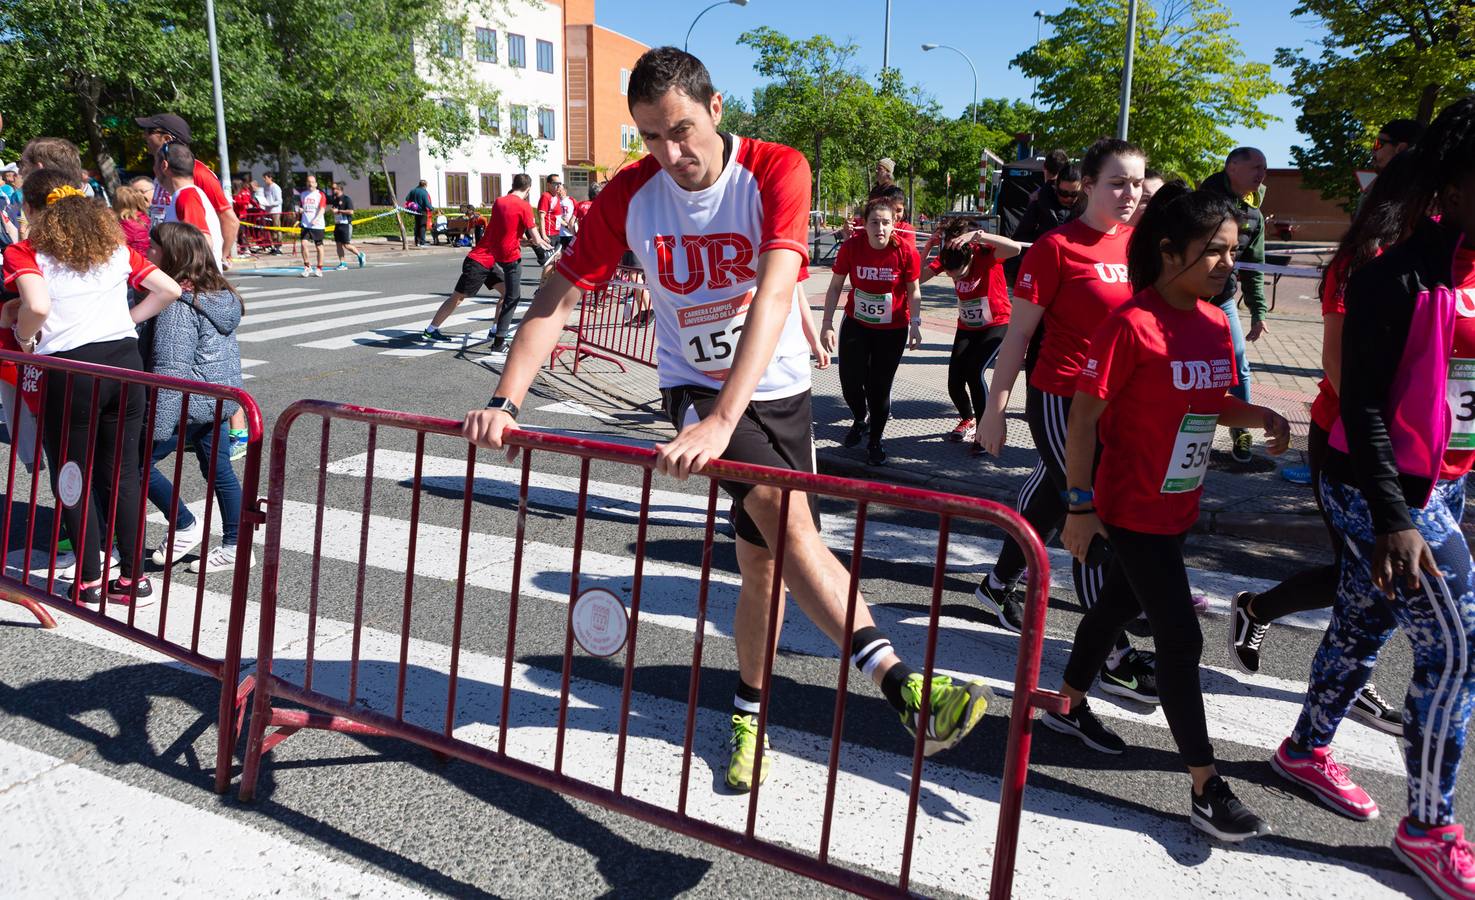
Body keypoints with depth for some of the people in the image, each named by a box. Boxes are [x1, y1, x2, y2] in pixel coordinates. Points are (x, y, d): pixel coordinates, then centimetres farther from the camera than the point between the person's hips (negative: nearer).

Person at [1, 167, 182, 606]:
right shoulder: (114, 244, 12)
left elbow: (37, 306, -19)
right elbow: (168, 289, 9)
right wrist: (127, 321, 13)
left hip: (70, 369, -4)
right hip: (126, 360, 4)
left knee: (72, 479, 11)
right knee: (122, 474, 12)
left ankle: (89, 581, 15)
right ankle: (133, 577, 16)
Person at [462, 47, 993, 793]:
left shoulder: (778, 171, -20)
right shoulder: (628, 196, -11)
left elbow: (774, 294, -34)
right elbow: (557, 298, -9)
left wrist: (723, 422, -45)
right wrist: (505, 402, -21)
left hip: (778, 390, 1)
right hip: (694, 386, 0)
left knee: (764, 561, 9)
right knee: (785, 513, -27)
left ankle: (749, 713, 30)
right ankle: (897, 682, -26)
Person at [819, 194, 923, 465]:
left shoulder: (906, 251, -16)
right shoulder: (851, 247, -15)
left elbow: (914, 291, -4)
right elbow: (835, 286, -7)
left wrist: (915, 323, -13)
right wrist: (827, 325, -10)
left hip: (892, 329, -1)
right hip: (856, 325, 1)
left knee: (879, 386, 3)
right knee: (850, 381, 2)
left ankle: (875, 441, 24)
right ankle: (860, 420, 37)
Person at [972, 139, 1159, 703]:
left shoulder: (1137, 242, 7)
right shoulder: (1058, 247, -12)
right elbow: (1018, 333, -11)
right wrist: (994, 409, -12)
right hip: (1061, 399, -7)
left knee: (1053, 495, 20)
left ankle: (998, 585, 43)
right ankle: (1115, 657, 6)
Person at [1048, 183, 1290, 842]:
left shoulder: (1215, 323, 4)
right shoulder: (1131, 325, -20)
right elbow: (1084, 416, -18)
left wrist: (1260, 416, -5)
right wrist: (1081, 505, -18)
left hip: (1178, 505, 8)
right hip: (1131, 509, -8)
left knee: (1120, 605, 21)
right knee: (1181, 638, -4)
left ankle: (1069, 706, 42)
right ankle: (1207, 789, 7)